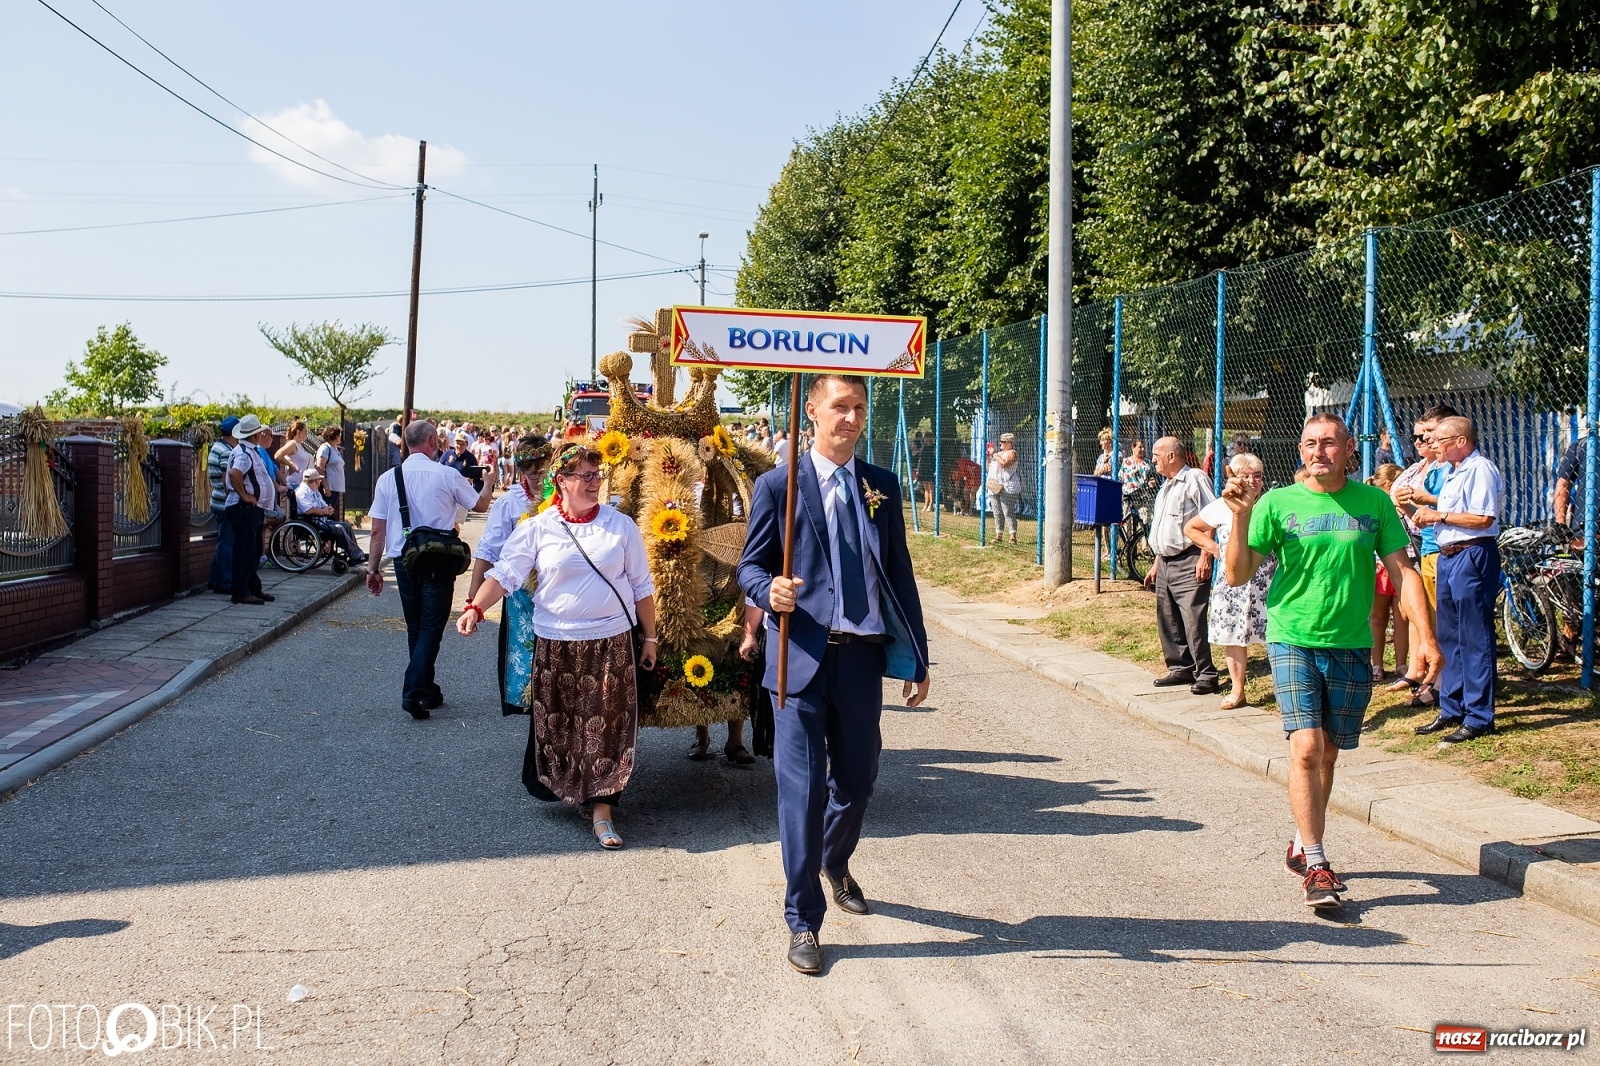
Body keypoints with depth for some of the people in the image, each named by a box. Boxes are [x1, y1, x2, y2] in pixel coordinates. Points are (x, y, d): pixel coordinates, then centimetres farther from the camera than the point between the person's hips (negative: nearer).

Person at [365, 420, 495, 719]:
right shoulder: (447, 476, -8)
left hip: (404, 561, 4)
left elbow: (378, 530, 0)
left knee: (415, 628, 16)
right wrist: (489, 482, 26)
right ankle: (412, 692, -11)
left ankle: (427, 691, 25)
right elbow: (480, 504, 7)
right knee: (431, 628, 1)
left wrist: (373, 568, 7)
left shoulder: (388, 478, -1)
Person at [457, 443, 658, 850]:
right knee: (558, 725, 9)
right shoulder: (537, 528, -1)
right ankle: (562, 789, 33)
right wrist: (475, 607, -22)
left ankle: (601, 811, 5)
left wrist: (650, 638, 9)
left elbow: (641, 586, 8)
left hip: (612, 643, 0)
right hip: (556, 644, 0)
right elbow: (505, 572, -6)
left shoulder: (621, 525, 2)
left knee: (607, 725, -2)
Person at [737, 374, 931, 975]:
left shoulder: (882, 486, 10)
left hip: (863, 656, 4)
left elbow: (900, 573, 11)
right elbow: (750, 565, 1)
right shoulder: (778, 485, 0)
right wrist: (770, 590, -23)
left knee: (857, 779, 15)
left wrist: (917, 658, 10)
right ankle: (803, 921, 11)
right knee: (803, 788, -2)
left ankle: (836, 865, 45)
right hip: (802, 657, -3)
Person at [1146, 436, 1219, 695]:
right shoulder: (1166, 488, 21)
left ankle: (1206, 675, -8)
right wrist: (1156, 563, 23)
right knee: (1167, 620, 9)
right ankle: (1180, 668, 18)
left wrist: (1204, 557, -21)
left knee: (1193, 619, -12)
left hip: (1189, 562, -10)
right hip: (1166, 562, 10)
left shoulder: (1193, 479, -8)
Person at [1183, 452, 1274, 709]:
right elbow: (1190, 528, 14)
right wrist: (1212, 547, 3)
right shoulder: (1221, 507, 2)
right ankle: (1237, 690, 19)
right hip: (1230, 582, 2)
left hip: (1266, 581, -2)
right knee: (1232, 634, 7)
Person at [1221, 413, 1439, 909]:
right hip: (1293, 640, -2)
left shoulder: (1374, 502, 3)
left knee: (1328, 753, 11)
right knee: (1306, 747, -14)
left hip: (1351, 646, 2)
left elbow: (1403, 571, 6)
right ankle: (1316, 866, -7)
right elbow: (1238, 575, -3)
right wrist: (1241, 516, -16)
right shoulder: (1278, 503, -2)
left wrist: (1425, 636, -2)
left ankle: (1301, 846, 29)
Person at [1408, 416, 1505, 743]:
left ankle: (1479, 717, -1)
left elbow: (1483, 518, -22)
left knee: (1474, 638, -6)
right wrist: (1428, 516, 5)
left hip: (1472, 556, -10)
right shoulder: (1454, 473, 19)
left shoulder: (1481, 469, -13)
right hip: (1448, 556, 10)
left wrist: (1439, 515, -15)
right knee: (1449, 636, 14)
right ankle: (1452, 709, 22)